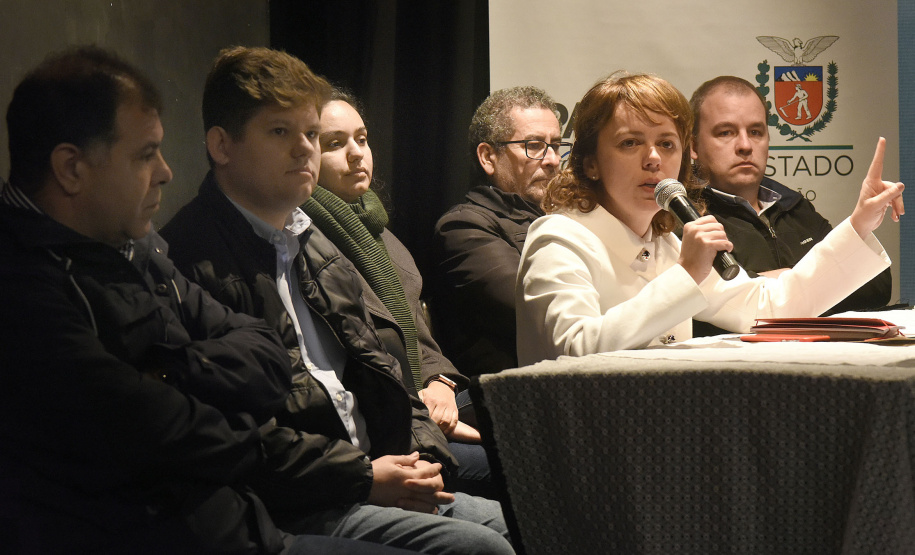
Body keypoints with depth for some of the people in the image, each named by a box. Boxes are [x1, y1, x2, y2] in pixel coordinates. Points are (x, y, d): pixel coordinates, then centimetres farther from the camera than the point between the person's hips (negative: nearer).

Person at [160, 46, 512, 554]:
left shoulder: (313, 246, 20)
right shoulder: (194, 259, -14)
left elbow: (376, 369, 24)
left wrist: (422, 452, 5)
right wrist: (363, 476, -14)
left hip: (373, 479, 10)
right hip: (286, 512, -10)